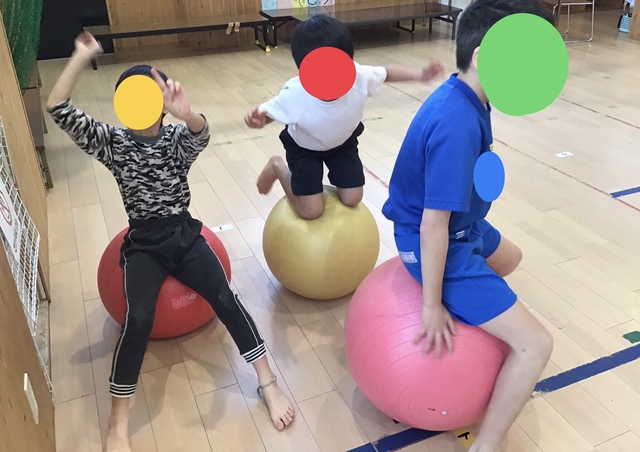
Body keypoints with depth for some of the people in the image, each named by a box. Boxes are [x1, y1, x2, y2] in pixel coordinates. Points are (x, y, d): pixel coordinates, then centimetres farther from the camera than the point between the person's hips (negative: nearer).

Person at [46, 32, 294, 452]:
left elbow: (200, 133, -27)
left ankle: (269, 382, -8)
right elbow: (58, 109, -9)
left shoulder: (178, 139, -1)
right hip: (142, 243, -1)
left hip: (184, 234, 1)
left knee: (225, 297, -21)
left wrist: (186, 112, -50)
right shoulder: (112, 142, 1)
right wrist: (81, 58, -14)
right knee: (139, 318, -24)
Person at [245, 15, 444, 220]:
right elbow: (268, 111, -24)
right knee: (311, 211, -4)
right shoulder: (294, 95, -41)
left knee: (352, 199, 5)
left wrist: (420, 74, -23)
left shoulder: (359, 76, -34)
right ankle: (277, 167, 21)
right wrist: (258, 119, -48)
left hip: (342, 142, 4)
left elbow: (386, 73, -12)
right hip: (304, 148, -3)